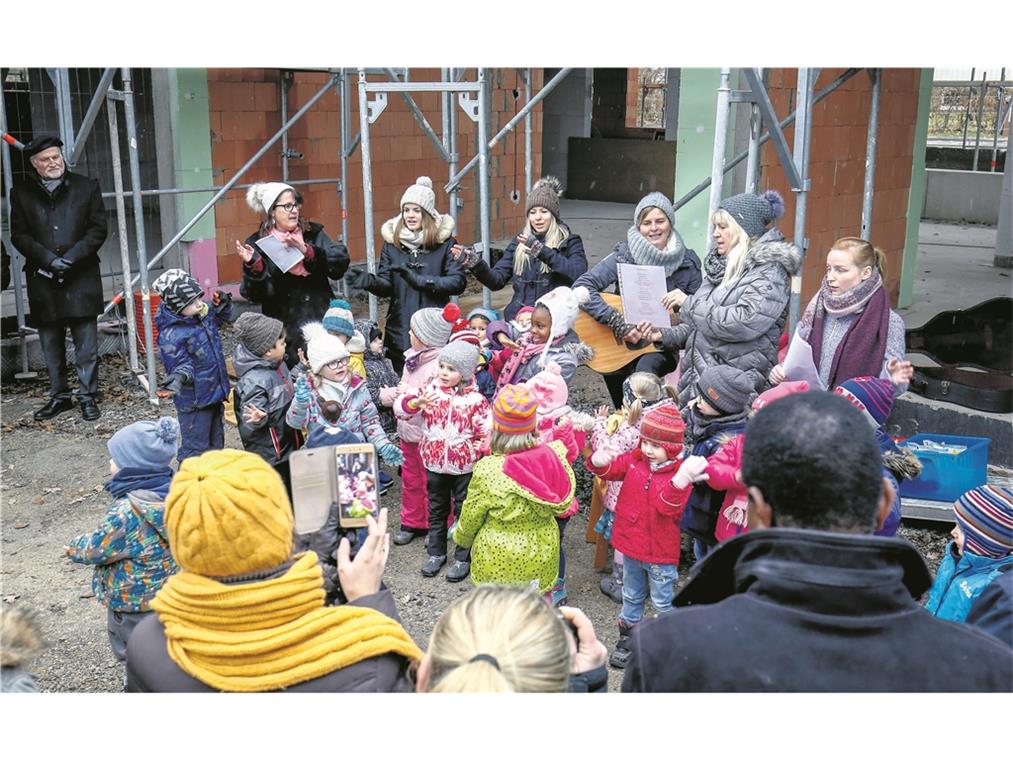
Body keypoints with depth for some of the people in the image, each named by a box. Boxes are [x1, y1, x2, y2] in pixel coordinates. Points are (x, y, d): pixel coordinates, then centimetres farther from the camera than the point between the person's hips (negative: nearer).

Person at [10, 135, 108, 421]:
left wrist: (71, 258, -10)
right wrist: (49, 259, -11)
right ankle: (59, 396, 20)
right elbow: (19, 236, 5)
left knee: (86, 344, 0)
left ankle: (88, 397, 8)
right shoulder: (21, 193, 8)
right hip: (42, 279, 2)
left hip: (81, 278, -2)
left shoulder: (86, 187, 5)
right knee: (51, 345, 9)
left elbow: (98, 230, 2)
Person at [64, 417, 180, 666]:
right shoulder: (170, 491, -11)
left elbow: (96, 547, -18)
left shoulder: (127, 512, -33)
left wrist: (74, 548, 3)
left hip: (133, 601, -8)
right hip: (168, 593, 8)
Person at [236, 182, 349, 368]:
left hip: (321, 321, 2)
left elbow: (341, 262, -7)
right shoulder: (258, 244, 1)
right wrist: (254, 266, -21)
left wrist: (308, 251, -20)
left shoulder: (313, 233, 8)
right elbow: (256, 295, -4)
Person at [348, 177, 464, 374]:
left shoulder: (444, 241, 0)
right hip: (401, 331, 2)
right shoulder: (392, 241, 7)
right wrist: (370, 281, -18)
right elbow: (386, 286, 4)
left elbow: (458, 282, -9)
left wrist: (420, 280, -19)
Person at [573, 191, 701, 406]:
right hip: (622, 343, 0)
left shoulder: (688, 262, -1)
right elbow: (581, 287, -17)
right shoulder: (624, 256, -7)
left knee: (645, 368, -31)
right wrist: (619, 324, -24)